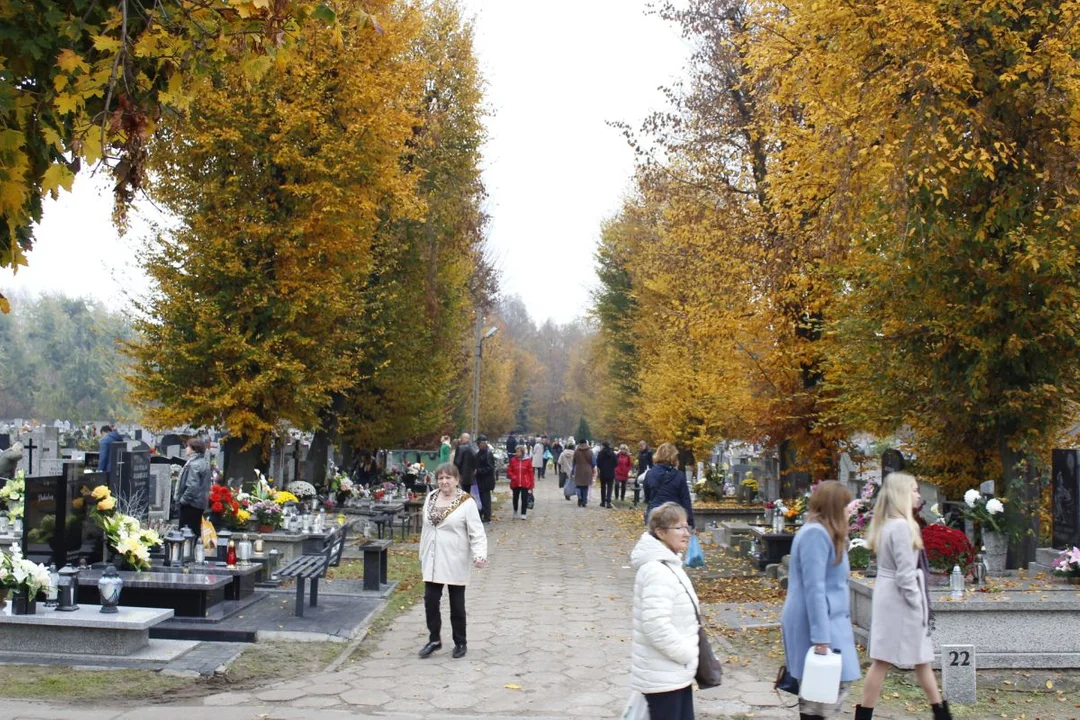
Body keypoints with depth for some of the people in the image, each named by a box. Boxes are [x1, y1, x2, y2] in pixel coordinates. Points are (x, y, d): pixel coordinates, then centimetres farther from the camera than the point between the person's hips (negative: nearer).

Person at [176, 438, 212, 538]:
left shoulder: (194, 465, -18)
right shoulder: (204, 462, 12)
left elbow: (192, 486, -26)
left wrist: (182, 499, -16)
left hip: (191, 504, -10)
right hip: (200, 503, 10)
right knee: (196, 531, 15)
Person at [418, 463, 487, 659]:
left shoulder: (466, 502, -13)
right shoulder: (431, 498, 5)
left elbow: (477, 532, -15)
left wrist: (479, 555, -28)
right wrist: (423, 555, 17)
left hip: (455, 562, -5)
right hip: (433, 561, 5)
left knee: (457, 603, 7)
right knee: (430, 600, 4)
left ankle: (460, 643, 21)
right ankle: (434, 639, 20)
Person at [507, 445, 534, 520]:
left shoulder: (528, 460, -1)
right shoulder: (513, 460, 1)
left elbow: (530, 472, 1)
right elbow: (509, 471, 5)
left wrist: (531, 483, 0)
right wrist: (513, 477, -13)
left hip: (525, 483, -2)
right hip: (515, 483, 2)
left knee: (524, 498, -1)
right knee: (515, 498, 13)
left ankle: (523, 514, 5)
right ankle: (515, 512, 31)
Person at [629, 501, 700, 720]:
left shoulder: (669, 565, 11)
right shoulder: (657, 572, -23)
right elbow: (657, 626, -30)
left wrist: (687, 654, 12)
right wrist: (687, 654, -18)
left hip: (676, 672, 10)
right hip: (662, 675, -10)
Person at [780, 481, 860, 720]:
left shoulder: (824, 533, 14)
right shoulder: (816, 534, -17)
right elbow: (814, 589, -22)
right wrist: (820, 637, -23)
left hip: (827, 621, 10)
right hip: (817, 623, -10)